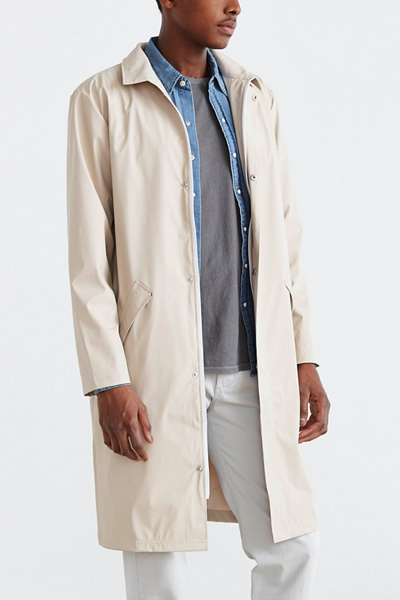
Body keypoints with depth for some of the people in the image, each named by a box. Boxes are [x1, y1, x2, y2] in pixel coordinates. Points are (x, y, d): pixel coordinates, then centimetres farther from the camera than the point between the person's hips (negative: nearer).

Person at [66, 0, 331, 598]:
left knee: (293, 544, 2)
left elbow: (284, 241, 13)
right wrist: (109, 384, -13)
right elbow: (88, 257, -6)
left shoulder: (255, 99, 11)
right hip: (153, 369, -4)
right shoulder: (102, 101, -3)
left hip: (247, 370, 4)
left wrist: (305, 360, 7)